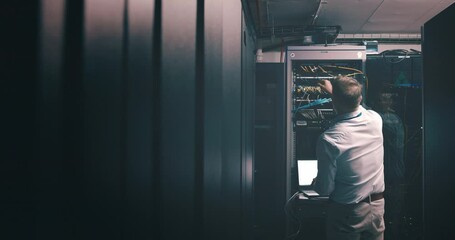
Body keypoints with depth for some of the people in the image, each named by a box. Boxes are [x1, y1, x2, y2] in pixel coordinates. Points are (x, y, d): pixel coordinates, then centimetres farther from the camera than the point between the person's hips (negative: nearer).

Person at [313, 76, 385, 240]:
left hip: (348, 213, -5)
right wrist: (334, 92, 30)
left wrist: (316, 183, 6)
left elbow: (325, 189, -17)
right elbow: (353, 105, 17)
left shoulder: (329, 139, -26)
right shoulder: (375, 119, -10)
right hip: (378, 206, 5)